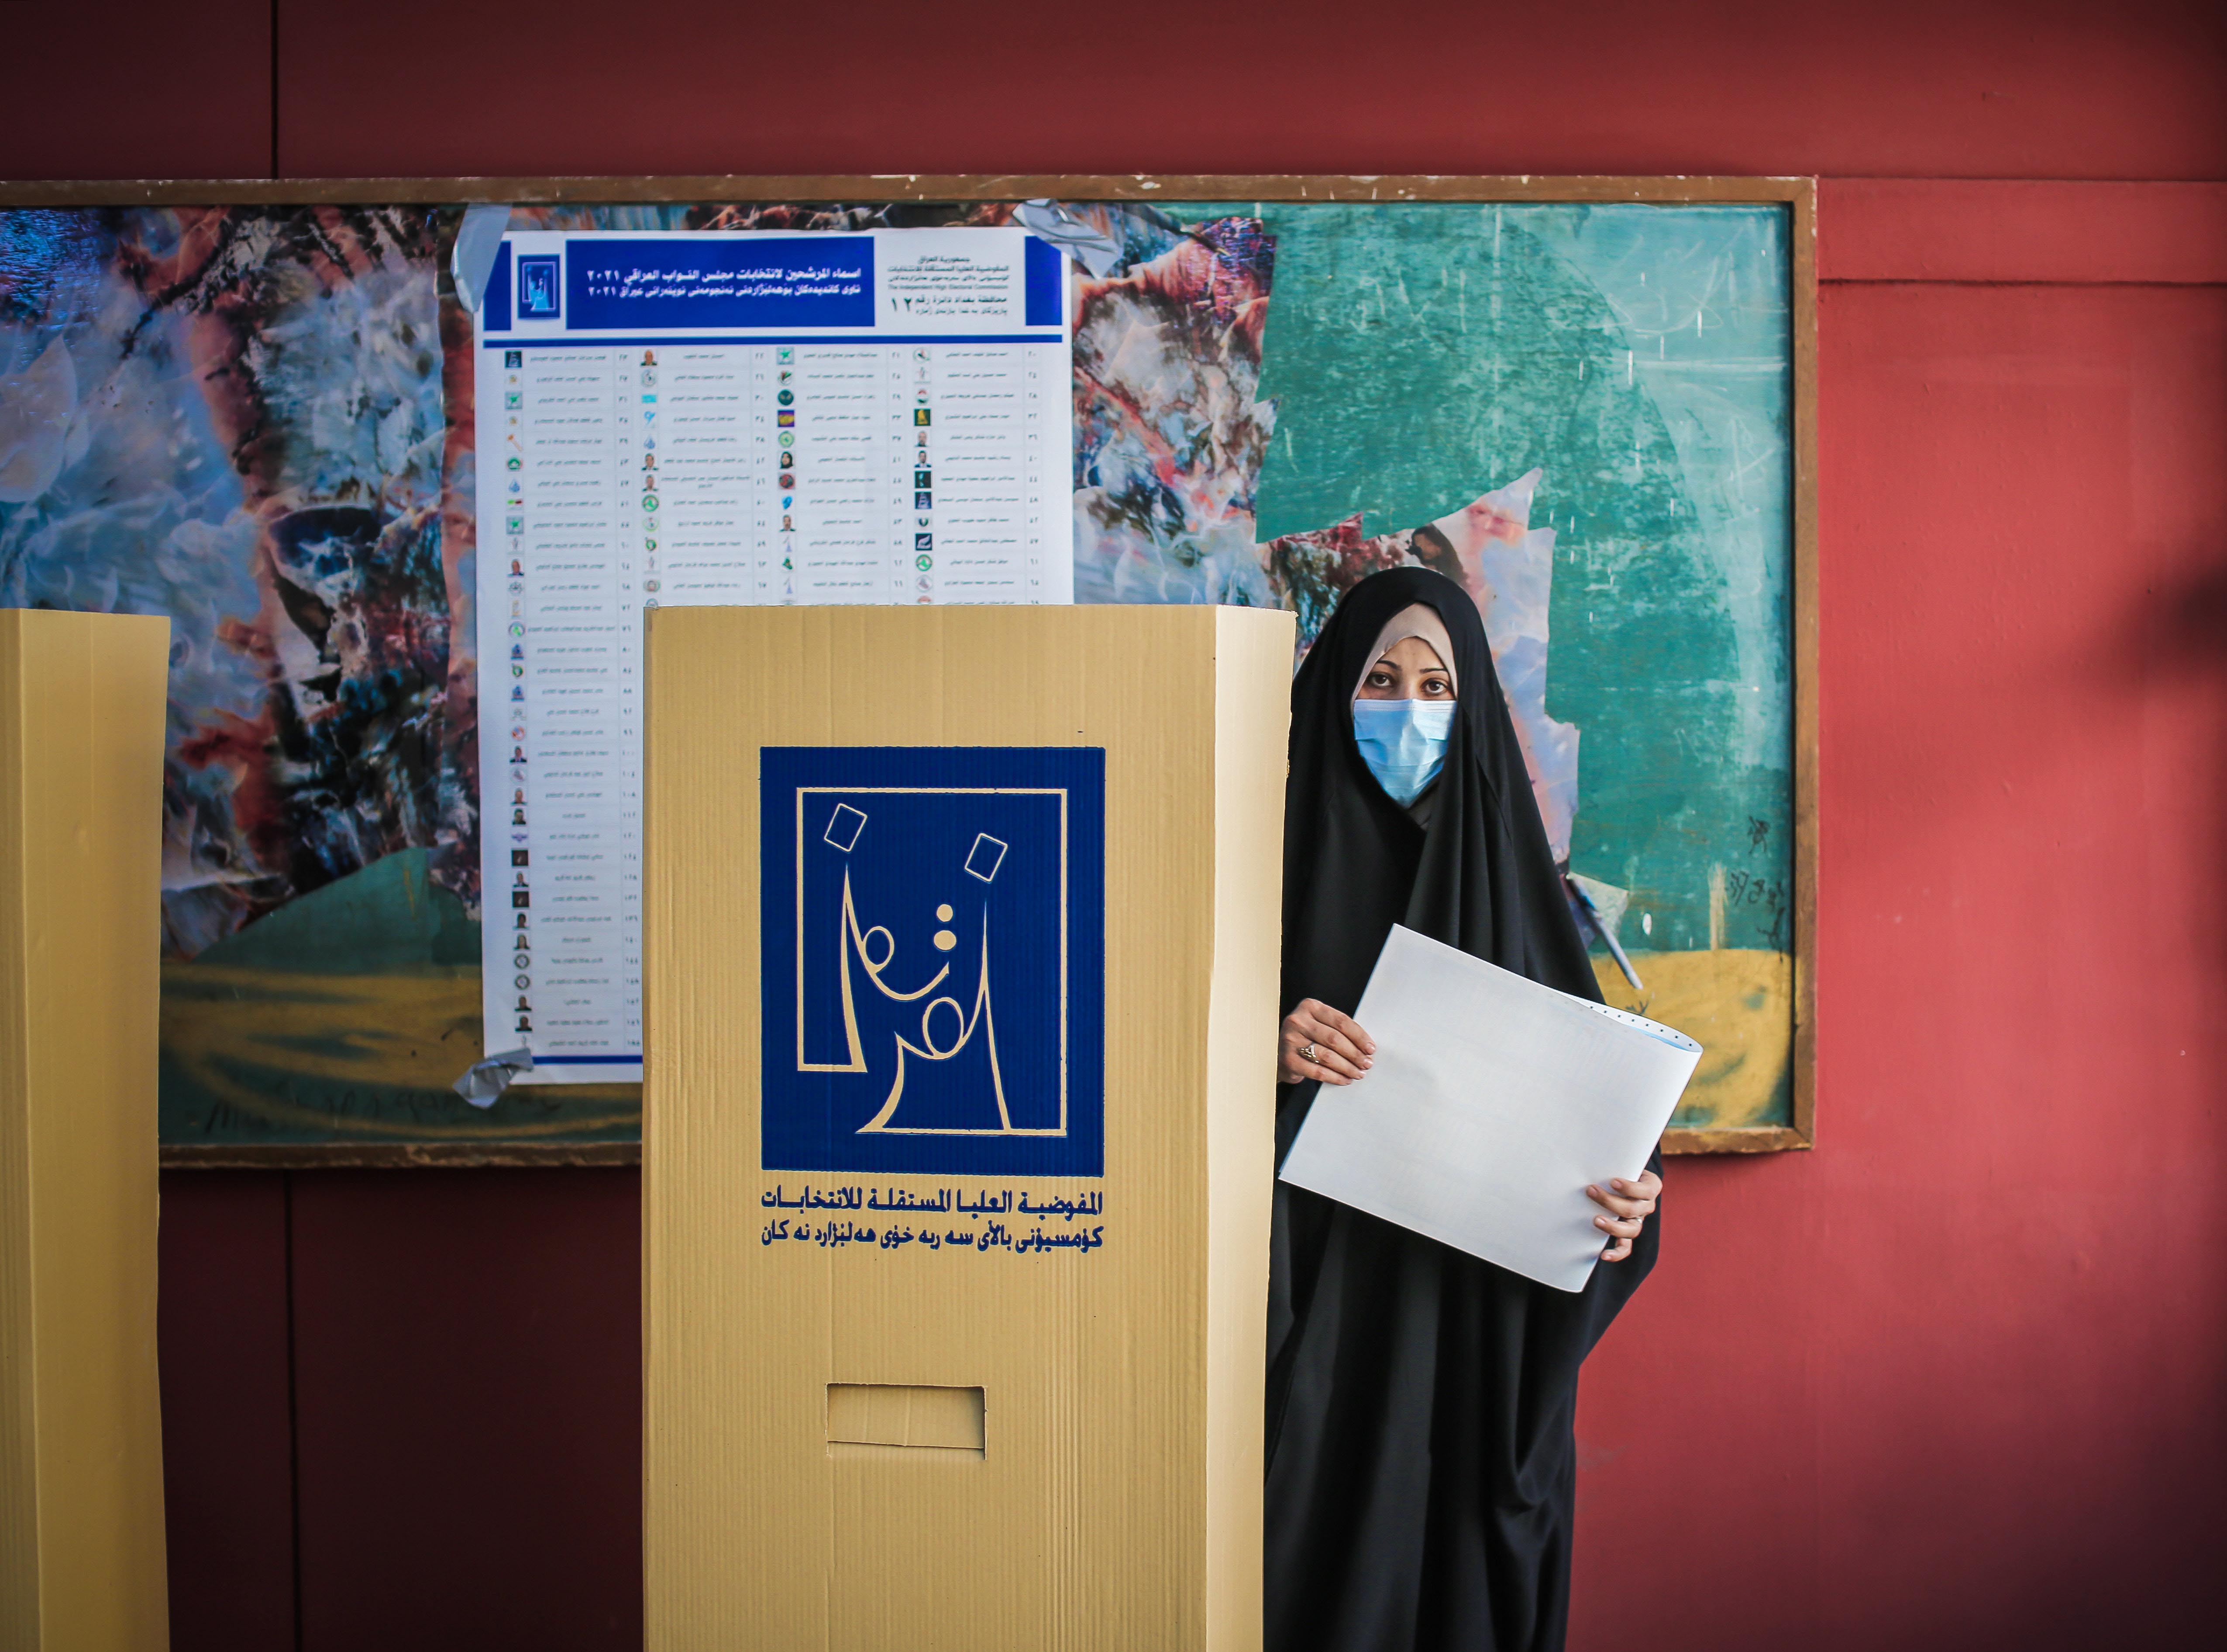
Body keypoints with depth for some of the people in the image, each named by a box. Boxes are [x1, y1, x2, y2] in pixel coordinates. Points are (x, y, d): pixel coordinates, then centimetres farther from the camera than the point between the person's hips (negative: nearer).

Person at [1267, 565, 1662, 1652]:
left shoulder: (1507, 866, 6)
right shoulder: (1283, 855, -1)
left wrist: (1620, 1198, -11)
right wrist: (1266, 1060, -22)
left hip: (1476, 1321, 2)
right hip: (1315, 1312, -2)